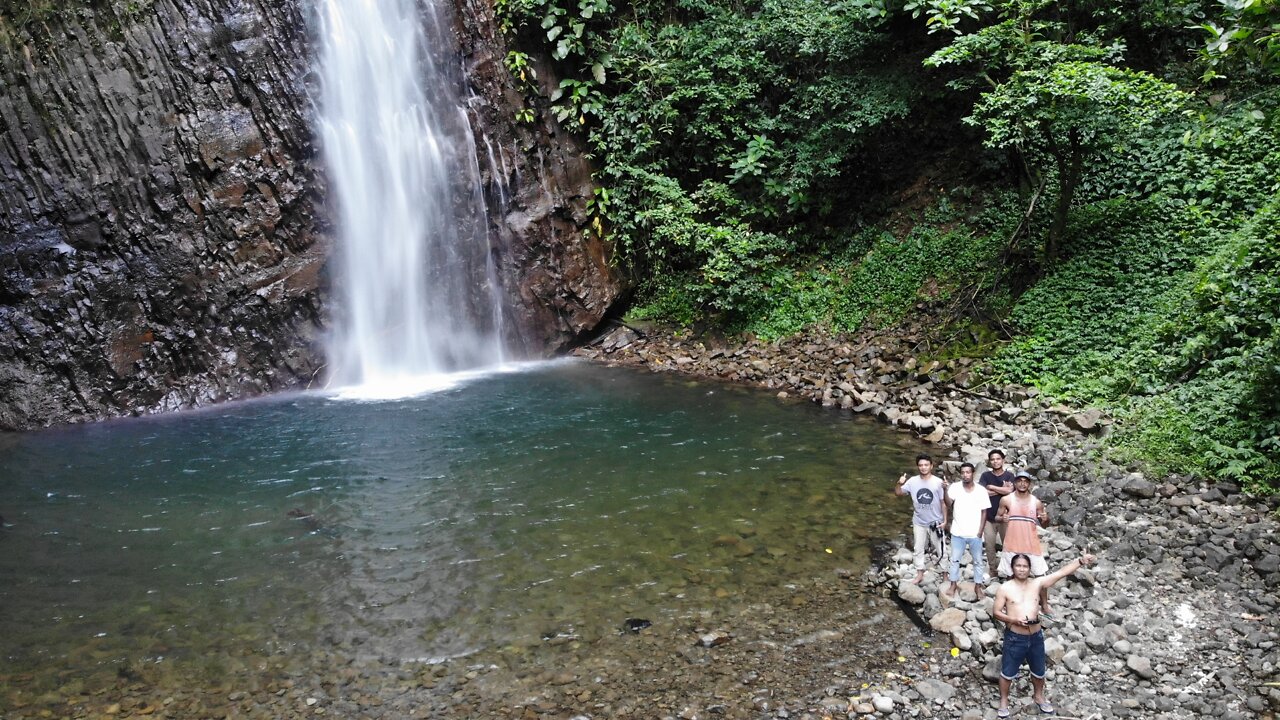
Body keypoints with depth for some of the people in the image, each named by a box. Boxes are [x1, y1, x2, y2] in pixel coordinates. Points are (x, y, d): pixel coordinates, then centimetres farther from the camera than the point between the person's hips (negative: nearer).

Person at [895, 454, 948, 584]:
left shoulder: (938, 482, -13)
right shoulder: (913, 481, -7)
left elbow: (943, 503, -7)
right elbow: (897, 493, -3)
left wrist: (945, 520, -9)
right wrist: (900, 484, -23)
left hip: (935, 522, -2)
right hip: (919, 522, 3)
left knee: (940, 549, 10)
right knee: (918, 549, 13)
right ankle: (919, 575, 26)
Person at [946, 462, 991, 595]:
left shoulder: (981, 491, -6)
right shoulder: (955, 488, -7)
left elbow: (984, 512, -1)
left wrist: (980, 531, -5)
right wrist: (945, 489, -38)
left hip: (975, 534, 0)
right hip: (958, 533, 0)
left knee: (978, 561, 12)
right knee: (955, 559, 12)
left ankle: (978, 585, 27)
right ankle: (953, 584, 26)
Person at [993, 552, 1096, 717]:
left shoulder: (1037, 584, -2)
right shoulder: (1005, 588, -10)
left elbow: (1061, 572, -10)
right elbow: (997, 613, -7)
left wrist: (1080, 561, -21)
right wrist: (1014, 620, -23)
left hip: (1036, 637, 3)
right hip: (1014, 638, -3)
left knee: (1038, 671, 23)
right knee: (1008, 672, 11)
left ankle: (1038, 695, 48)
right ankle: (1004, 700, 32)